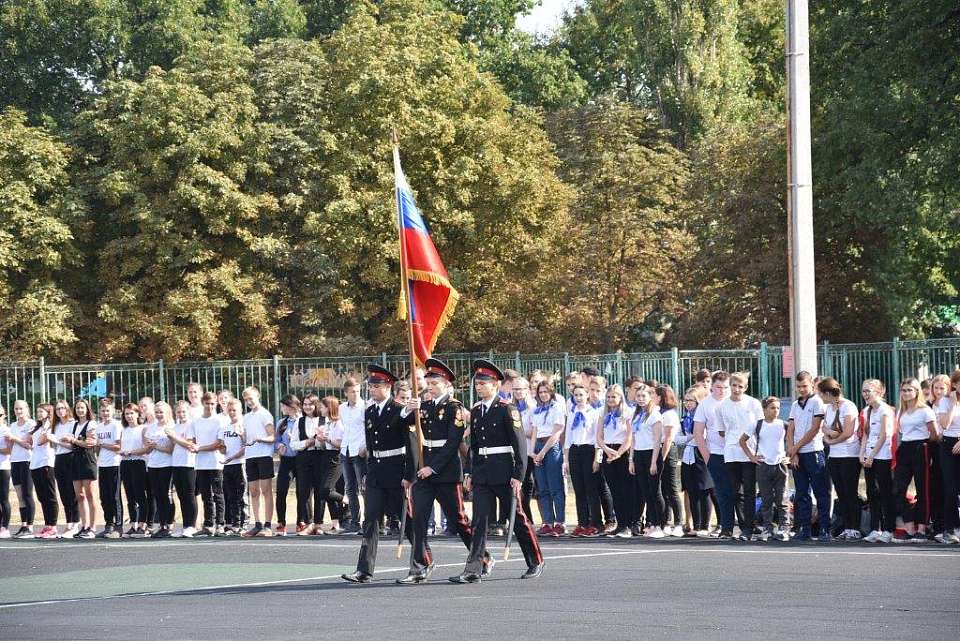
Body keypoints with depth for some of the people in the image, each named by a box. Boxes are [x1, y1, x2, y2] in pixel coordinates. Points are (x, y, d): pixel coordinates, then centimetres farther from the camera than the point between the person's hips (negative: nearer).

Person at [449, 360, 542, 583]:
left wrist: (518, 475, -14)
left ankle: (536, 563, 21)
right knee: (479, 520, -4)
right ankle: (474, 569, -8)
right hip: (481, 474, 5)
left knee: (517, 518, 6)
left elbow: (520, 444, -11)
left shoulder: (507, 409, -9)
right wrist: (471, 473, 14)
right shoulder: (475, 410, 10)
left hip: (503, 472, -5)